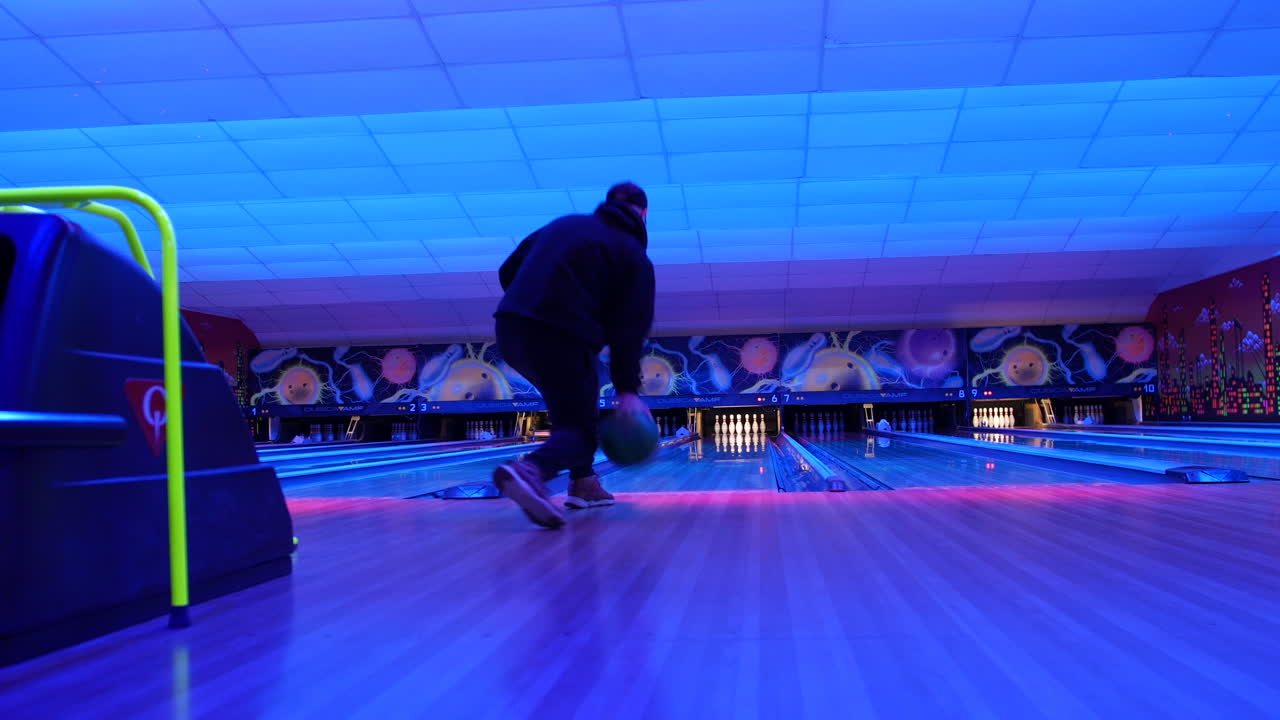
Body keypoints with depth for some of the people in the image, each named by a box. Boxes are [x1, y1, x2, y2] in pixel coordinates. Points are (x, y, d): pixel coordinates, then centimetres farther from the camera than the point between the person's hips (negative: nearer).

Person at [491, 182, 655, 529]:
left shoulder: (565, 223, 20)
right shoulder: (634, 256, 6)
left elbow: (508, 272, 18)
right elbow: (629, 328, -2)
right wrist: (628, 390, -1)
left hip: (511, 330, 6)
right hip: (559, 339, -6)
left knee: (581, 393, 28)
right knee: (579, 429, 2)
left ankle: (584, 483, 23)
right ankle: (530, 470, -32)